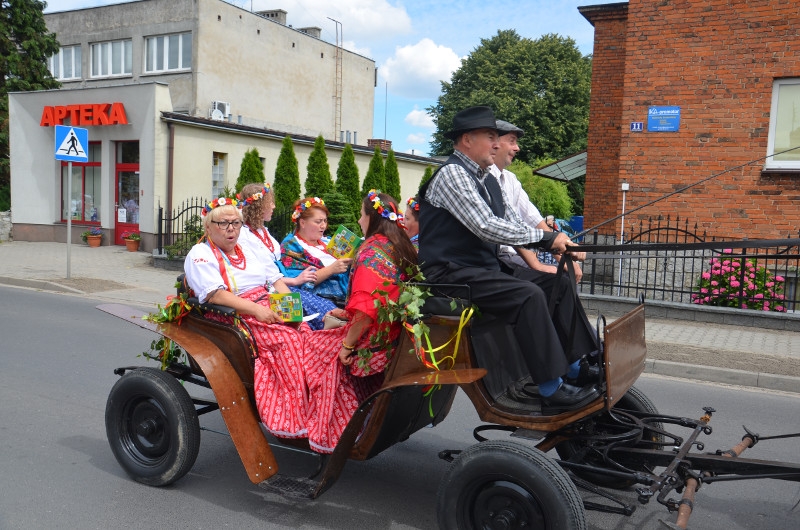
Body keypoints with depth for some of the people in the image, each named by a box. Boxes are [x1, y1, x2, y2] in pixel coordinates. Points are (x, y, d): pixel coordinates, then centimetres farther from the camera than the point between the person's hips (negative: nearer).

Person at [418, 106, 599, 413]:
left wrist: (559, 247, 0)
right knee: (529, 295, -27)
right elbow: (487, 227, -23)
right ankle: (552, 392, -22)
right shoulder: (452, 174, -12)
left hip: (484, 269, 9)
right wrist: (546, 238, -17)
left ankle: (578, 370, 1)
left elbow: (513, 224, 16)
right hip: (452, 274, -9)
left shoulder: (487, 180, 17)